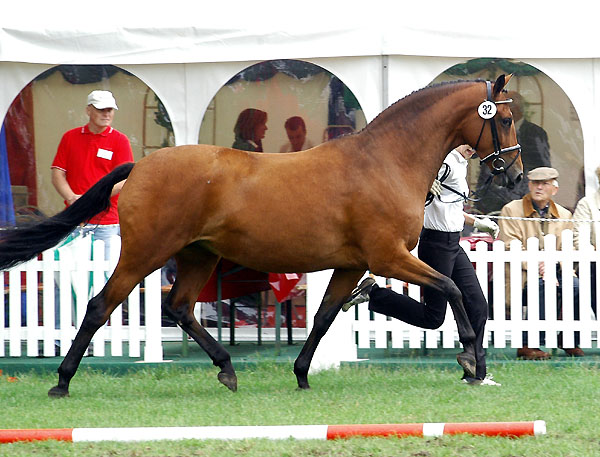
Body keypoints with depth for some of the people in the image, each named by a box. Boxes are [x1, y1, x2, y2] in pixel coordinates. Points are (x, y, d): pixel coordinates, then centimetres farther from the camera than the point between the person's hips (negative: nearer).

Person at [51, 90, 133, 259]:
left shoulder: (120, 141, 5)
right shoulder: (70, 137, 12)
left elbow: (123, 179, -5)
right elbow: (57, 174, 8)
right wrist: (72, 198, -11)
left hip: (107, 221, -2)